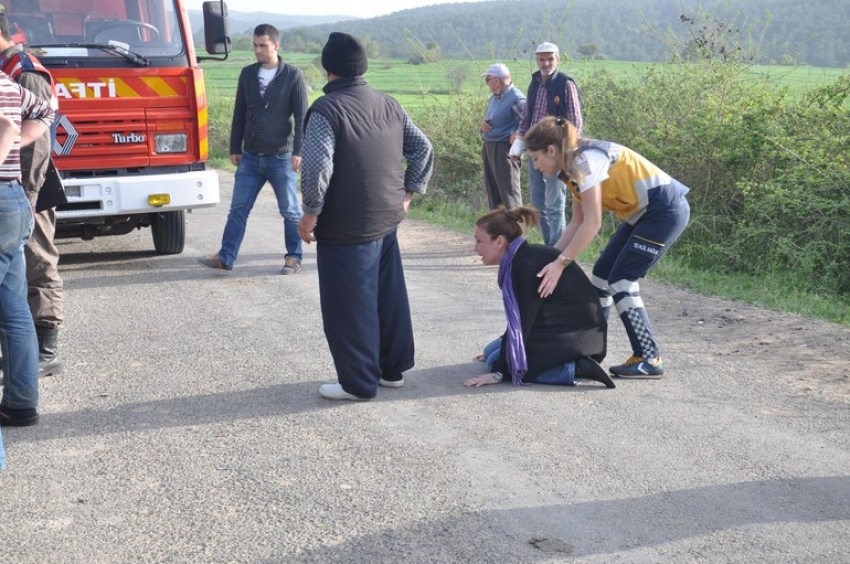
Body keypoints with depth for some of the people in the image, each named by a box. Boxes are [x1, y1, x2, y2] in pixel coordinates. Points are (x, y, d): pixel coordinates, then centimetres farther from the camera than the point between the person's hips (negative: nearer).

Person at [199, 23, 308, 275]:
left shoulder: (292, 75, -5)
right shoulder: (247, 74, 7)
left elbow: (301, 116, -8)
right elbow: (239, 114, 12)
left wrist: (298, 151, -14)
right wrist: (235, 148, 10)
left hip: (280, 157, -4)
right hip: (250, 157, 4)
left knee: (290, 211, 5)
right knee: (238, 209, 4)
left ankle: (294, 258, 16)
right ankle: (225, 258, 7)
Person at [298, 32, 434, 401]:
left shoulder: (326, 109, -15)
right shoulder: (388, 105, 8)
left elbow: (317, 167, -25)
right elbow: (423, 149, 12)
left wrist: (311, 213, -14)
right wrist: (408, 192, 17)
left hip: (346, 228, -7)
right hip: (387, 220, 7)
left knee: (349, 307, 3)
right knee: (389, 298, 17)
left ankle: (358, 383, 11)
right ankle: (392, 369, 29)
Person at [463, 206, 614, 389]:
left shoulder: (528, 265, -22)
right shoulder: (523, 258, 8)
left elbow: (521, 322, -20)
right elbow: (518, 319, 18)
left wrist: (499, 372, -17)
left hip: (574, 338, -10)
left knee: (495, 361, -9)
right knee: (492, 350, 18)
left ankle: (574, 370, -13)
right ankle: (573, 360, 11)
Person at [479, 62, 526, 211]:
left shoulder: (516, 98, -16)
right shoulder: (494, 97, 14)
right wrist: (483, 124, 2)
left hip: (503, 149, -10)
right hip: (488, 147, 10)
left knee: (508, 191, -7)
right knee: (492, 190, 15)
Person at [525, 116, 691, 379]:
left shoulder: (585, 160, -20)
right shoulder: (574, 166, 10)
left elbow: (592, 224, -23)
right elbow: (577, 223, 12)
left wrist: (561, 263, -22)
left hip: (665, 209, -10)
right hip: (644, 212, 10)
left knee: (621, 280, -9)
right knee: (602, 273, 10)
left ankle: (649, 360, -4)